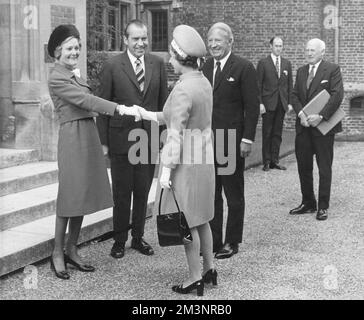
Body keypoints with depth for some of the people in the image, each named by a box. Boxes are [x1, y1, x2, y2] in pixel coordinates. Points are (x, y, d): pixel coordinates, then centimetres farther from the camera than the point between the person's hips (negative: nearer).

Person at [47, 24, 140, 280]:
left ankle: (72, 250, 19)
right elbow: (85, 100, -20)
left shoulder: (74, 74, 18)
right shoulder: (57, 78, -10)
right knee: (70, 195, -3)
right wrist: (120, 109, -26)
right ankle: (58, 253, 9)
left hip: (88, 135, 8)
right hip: (73, 136, -8)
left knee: (84, 194, 10)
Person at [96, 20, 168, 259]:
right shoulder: (112, 66, -6)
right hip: (122, 138, -3)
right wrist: (103, 141, -5)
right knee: (122, 193, 6)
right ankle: (120, 240, 21)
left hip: (150, 138, 3)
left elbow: (164, 102, 7)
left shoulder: (158, 64, 4)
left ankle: (138, 237, 28)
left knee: (143, 192, 13)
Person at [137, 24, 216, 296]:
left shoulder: (183, 90, -20)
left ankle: (195, 278, 12)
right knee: (200, 219, 19)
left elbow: (175, 133, -19)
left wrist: (167, 169, -15)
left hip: (186, 162, -9)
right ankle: (209, 269, 29)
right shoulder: (204, 82, 7)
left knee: (186, 223, 2)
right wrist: (147, 114, 21)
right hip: (204, 159, 9)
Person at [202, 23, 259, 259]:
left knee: (234, 196, 7)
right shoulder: (204, 68, 10)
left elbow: (252, 106, -9)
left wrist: (247, 139, -14)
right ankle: (213, 240, 20)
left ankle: (232, 243, 17)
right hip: (206, 141, 5)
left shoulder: (244, 68, -7)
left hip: (231, 142, -5)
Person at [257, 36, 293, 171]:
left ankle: (275, 161, 11)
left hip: (282, 103, 4)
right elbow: (258, 85, -3)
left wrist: (290, 102, 5)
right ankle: (266, 162, 7)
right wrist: (260, 103, -10)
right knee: (267, 133, 1)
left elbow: (289, 84, 13)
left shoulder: (287, 64, 11)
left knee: (277, 133, 6)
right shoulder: (263, 63, -1)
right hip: (268, 103, -3)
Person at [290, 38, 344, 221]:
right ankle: (308, 203, 21)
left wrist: (321, 116, -20)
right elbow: (295, 95, 10)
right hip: (303, 126, 6)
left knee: (324, 168, 2)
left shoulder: (332, 70, -5)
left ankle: (323, 207, 11)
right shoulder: (301, 72, 13)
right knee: (303, 166, 9)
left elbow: (337, 95, -13)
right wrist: (301, 113, -9)